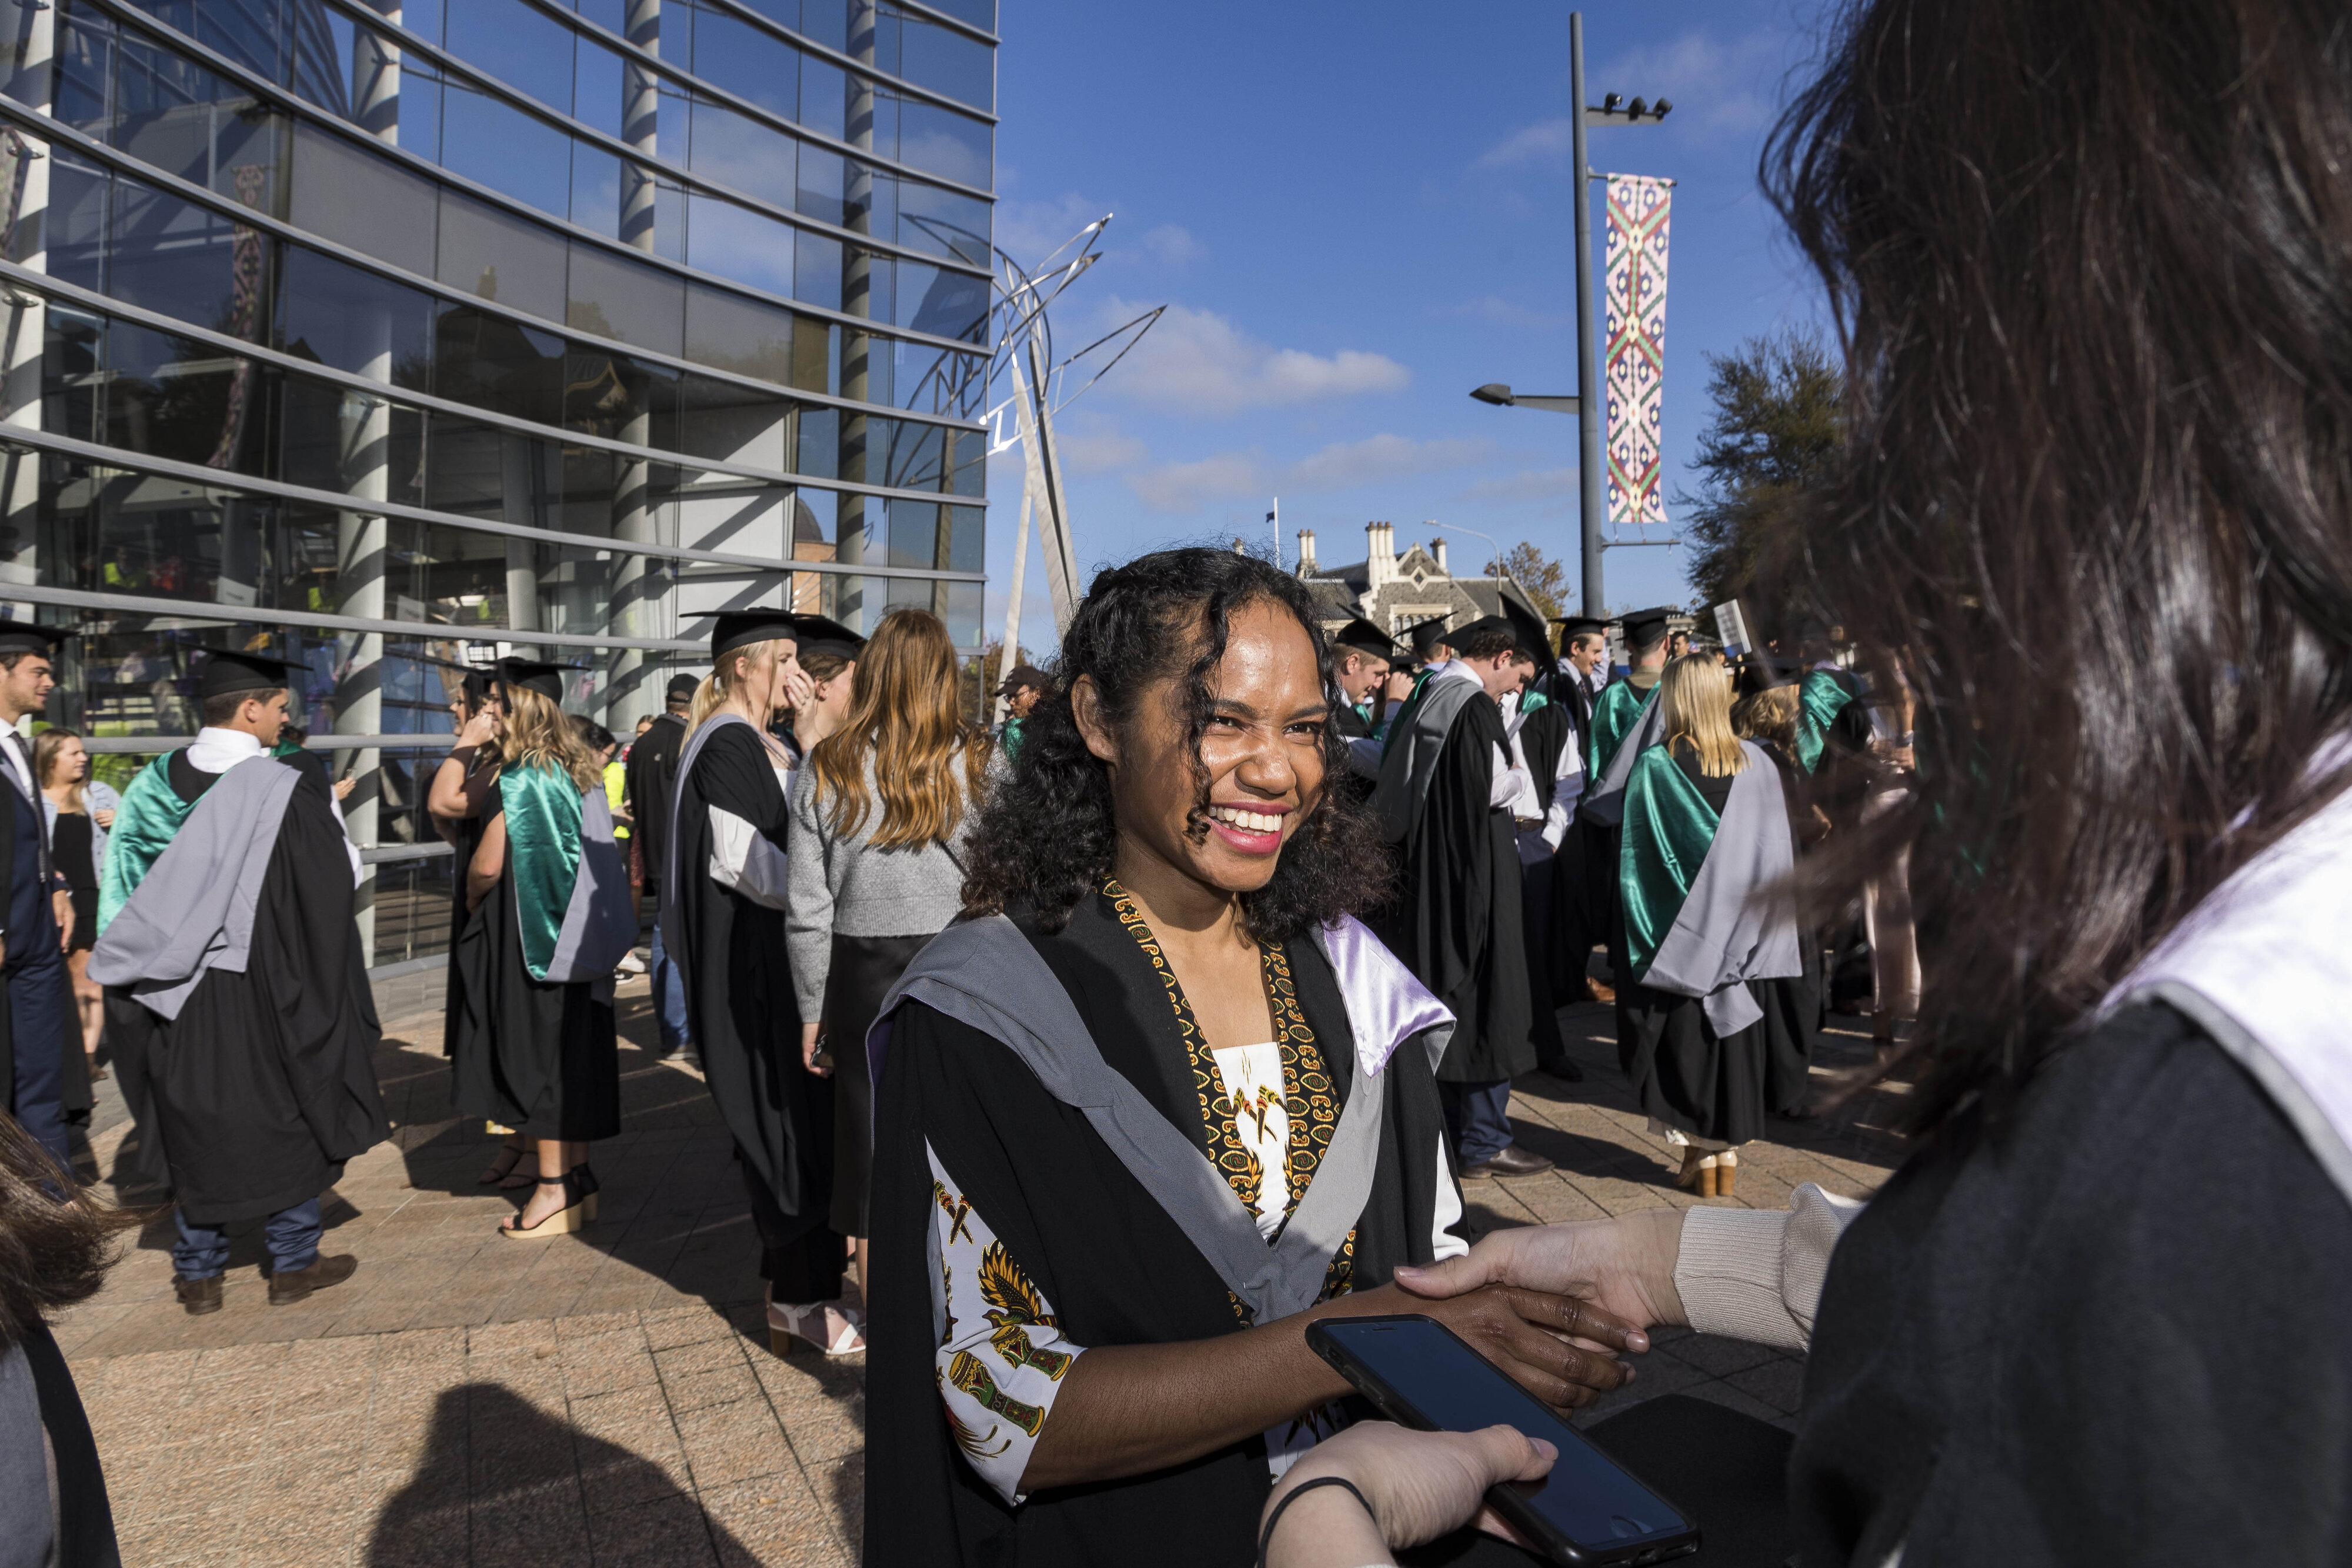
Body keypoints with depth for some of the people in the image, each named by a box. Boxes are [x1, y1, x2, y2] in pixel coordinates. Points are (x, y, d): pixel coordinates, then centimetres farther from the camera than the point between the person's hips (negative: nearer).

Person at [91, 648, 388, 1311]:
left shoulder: (155, 781, 0)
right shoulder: (293, 790, -15)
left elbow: (123, 880, 7)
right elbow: (336, 889, -12)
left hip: (177, 990, 5)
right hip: (269, 987, -4)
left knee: (195, 1123, 14)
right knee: (290, 1116, 10)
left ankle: (198, 1272, 23)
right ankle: (294, 1262, 18)